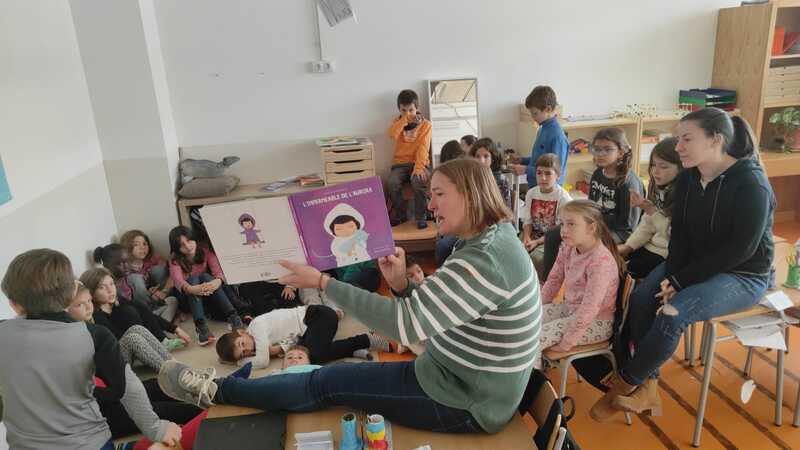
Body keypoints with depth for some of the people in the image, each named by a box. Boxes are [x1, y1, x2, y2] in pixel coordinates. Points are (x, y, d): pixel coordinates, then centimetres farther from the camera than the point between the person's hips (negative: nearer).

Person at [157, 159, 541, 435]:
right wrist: (401, 285, -10)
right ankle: (225, 387, 24)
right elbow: (427, 316, 9)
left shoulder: (484, 261, -29)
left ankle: (217, 390, 14)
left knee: (328, 382, -3)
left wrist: (323, 282, -24)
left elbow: (405, 324, -31)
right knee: (348, 372, 11)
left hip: (462, 404, -9)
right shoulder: (488, 241, 6)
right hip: (465, 383, 9)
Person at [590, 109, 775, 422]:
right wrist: (671, 276, -14)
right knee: (640, 299, -18)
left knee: (673, 313, -28)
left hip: (742, 275, -6)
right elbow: (680, 232, 3)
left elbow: (739, 250, -23)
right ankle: (647, 388, -11)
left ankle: (625, 384, -8)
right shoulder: (688, 178, 0)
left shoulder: (751, 185, -21)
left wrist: (680, 281, -22)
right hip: (695, 264, 7)